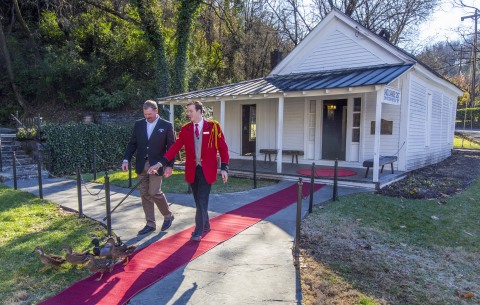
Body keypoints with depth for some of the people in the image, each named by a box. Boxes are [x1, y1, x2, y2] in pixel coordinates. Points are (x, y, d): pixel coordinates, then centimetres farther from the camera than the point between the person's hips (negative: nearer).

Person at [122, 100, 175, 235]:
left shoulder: (166, 126, -3)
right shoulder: (138, 124, 8)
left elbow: (171, 147, -4)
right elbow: (132, 143, 9)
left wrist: (170, 165, -10)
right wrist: (126, 159, -3)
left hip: (156, 165, -4)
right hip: (141, 165, 5)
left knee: (154, 192, -9)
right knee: (145, 195, 7)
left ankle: (168, 215, 16)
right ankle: (150, 224, 18)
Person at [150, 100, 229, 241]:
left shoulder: (213, 126, -4)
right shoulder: (185, 129, 5)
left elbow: (222, 147, -3)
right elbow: (175, 147, -2)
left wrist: (224, 168, -10)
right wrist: (160, 163, -12)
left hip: (207, 170, -4)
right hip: (192, 170, 4)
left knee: (202, 200, -7)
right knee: (198, 201, 12)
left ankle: (198, 231, 4)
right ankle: (205, 226, 31)